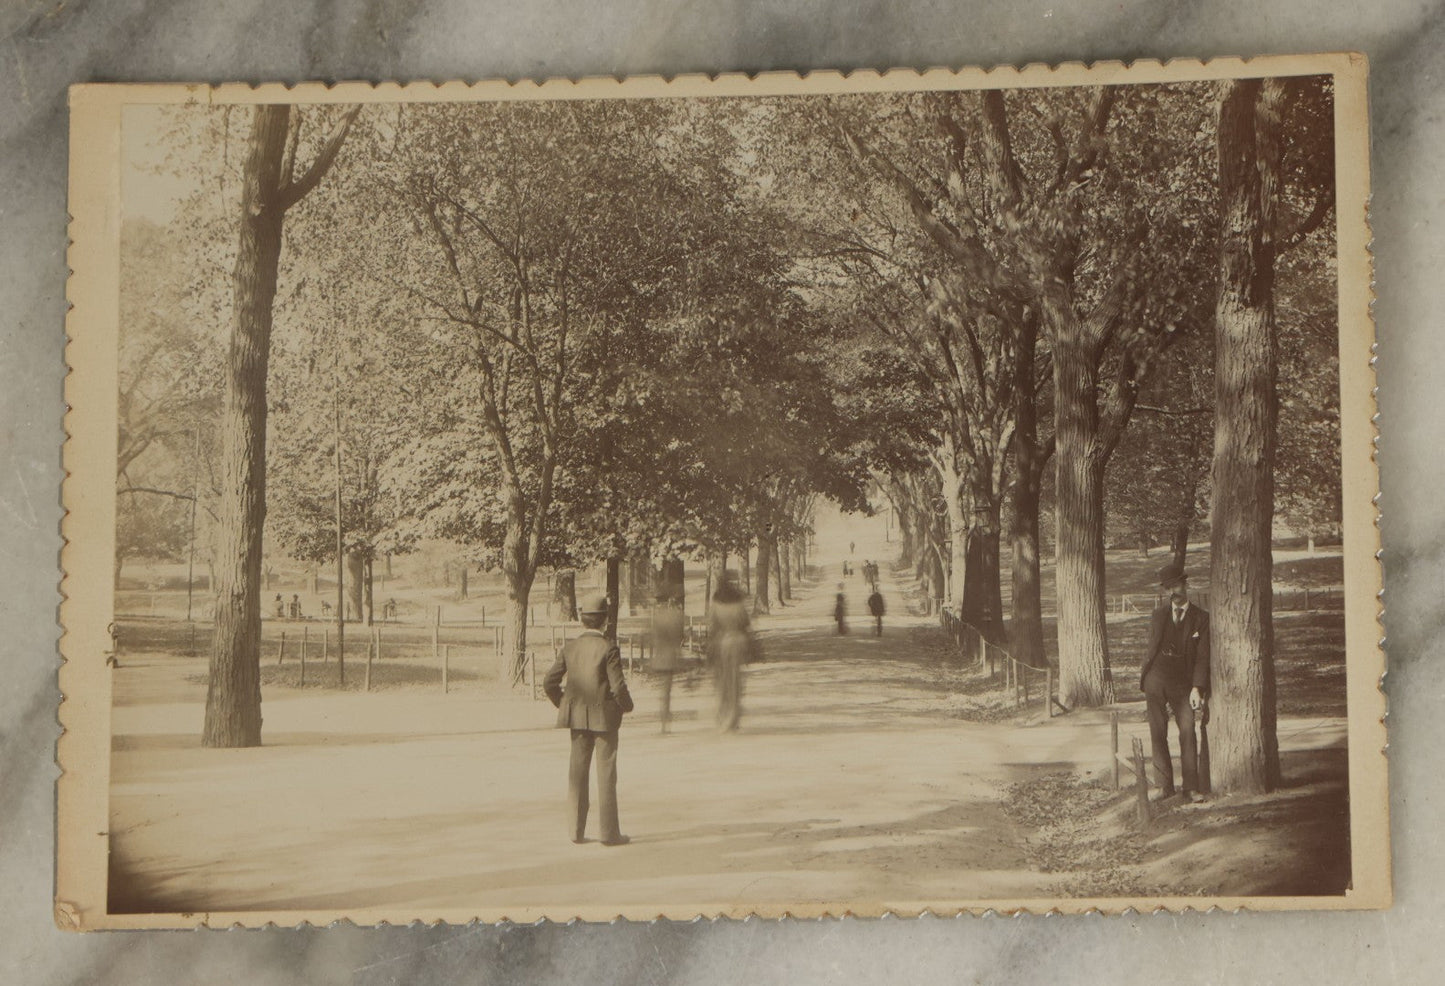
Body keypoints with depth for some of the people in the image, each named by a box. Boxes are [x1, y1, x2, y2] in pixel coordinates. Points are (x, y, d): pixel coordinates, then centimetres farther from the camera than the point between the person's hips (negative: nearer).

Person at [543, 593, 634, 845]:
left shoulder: (569, 647, 0)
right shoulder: (608, 649, -14)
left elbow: (549, 684, 1)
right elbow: (618, 687, -17)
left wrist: (564, 705, 16)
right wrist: (627, 706, 2)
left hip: (577, 718, 4)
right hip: (605, 718, -4)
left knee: (578, 772, 11)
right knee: (606, 775, 2)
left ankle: (576, 830, 13)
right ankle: (609, 832, 5)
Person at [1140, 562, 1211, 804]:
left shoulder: (1201, 618, 4)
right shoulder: (1159, 615, 12)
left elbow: (1202, 657, 0)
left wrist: (1197, 688, -11)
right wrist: (1143, 683, 10)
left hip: (1181, 683, -2)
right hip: (1156, 680, 2)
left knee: (1188, 732, -11)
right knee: (1158, 734, 1)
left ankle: (1191, 788, -6)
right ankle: (1165, 786, 6)